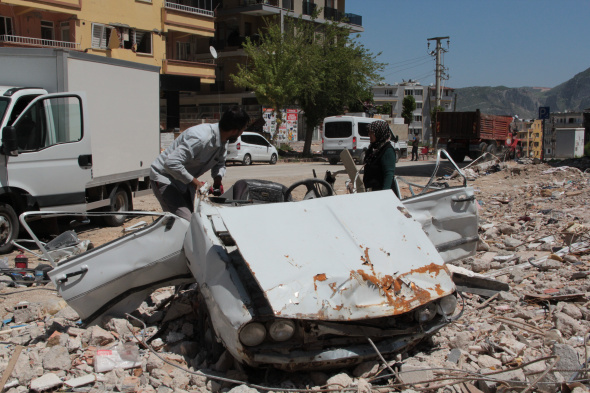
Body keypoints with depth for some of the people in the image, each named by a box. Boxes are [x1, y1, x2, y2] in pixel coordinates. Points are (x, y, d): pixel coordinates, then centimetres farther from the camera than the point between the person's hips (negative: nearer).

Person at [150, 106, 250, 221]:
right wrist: (194, 182, -29)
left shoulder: (223, 141, -5)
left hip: (185, 180, 9)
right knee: (184, 221, -20)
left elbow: (220, 163, 12)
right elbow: (171, 163, -38)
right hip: (164, 177, -9)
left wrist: (218, 178, -11)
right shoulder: (200, 138, -34)